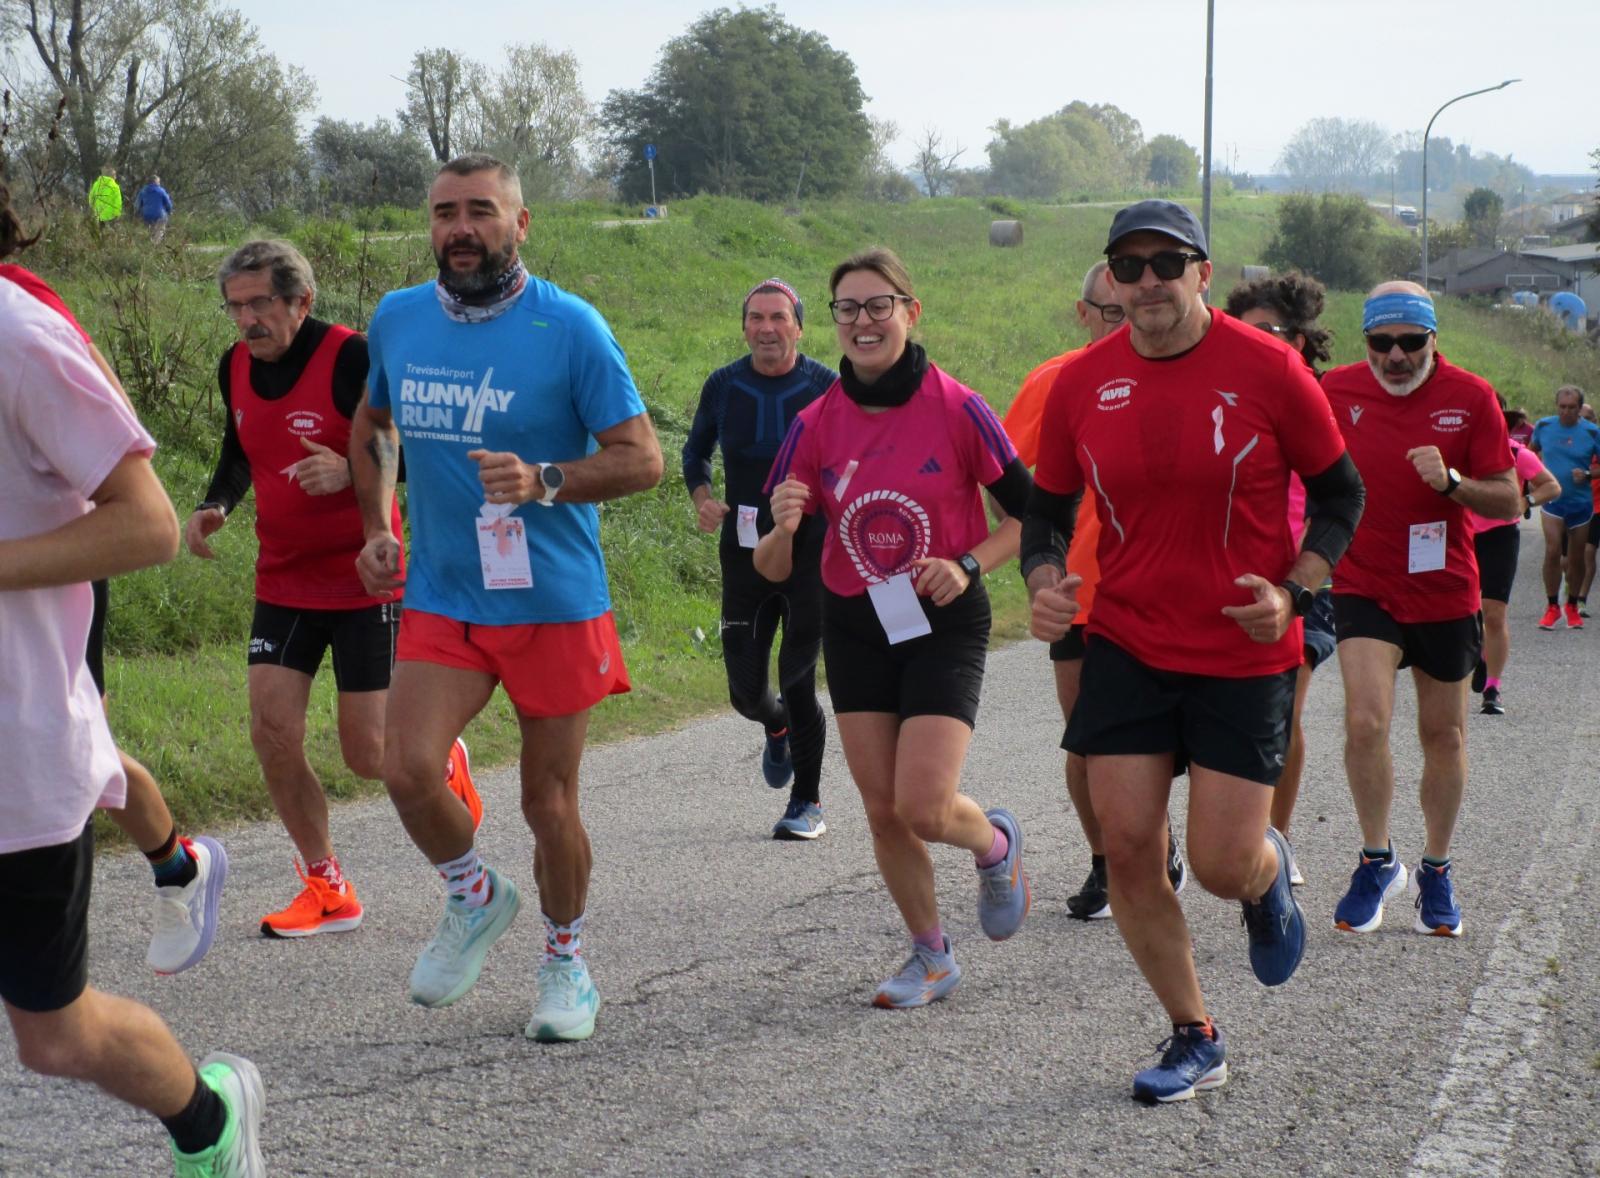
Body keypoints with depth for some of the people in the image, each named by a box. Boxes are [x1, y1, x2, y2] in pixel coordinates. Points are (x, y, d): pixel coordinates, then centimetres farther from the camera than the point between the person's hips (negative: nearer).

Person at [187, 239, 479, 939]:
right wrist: (213, 507, 2)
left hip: (364, 581, -6)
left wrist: (350, 472, -32)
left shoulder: (351, 359, -17)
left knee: (367, 754, -5)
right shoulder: (236, 367, 3)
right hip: (283, 583, 6)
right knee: (272, 733, -4)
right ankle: (328, 890, 12)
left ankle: (443, 761, 31)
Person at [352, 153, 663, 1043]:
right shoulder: (398, 320, 5)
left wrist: (543, 483, -25)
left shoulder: (569, 327, -10)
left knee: (550, 801, 5)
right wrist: (379, 528, 11)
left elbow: (642, 458, -9)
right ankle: (477, 899, 15)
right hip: (440, 600, 3)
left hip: (553, 602, -3)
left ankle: (567, 961, 30)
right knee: (408, 769, -15)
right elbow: (373, 426, 24)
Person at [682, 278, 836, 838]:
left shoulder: (826, 387, -4)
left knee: (797, 684, -7)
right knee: (746, 689, 4)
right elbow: (696, 450, 18)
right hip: (744, 555, 3)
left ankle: (808, 804, 10)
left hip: (811, 555, -3)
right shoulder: (723, 386, 3)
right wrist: (702, 498, -1)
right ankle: (777, 729, 41)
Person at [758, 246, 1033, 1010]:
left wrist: (968, 565, -16)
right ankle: (931, 955, 27)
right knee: (883, 811, 5)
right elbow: (772, 570, -2)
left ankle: (996, 844, 22)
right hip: (855, 627, 4)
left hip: (944, 624, -4)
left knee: (923, 807, -14)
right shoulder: (816, 424, -3)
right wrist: (783, 530, -24)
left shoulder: (955, 409, -12)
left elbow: (1028, 512, -1)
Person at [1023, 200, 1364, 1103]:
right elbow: (1049, 507, 11)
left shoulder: (1268, 369, -9)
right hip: (1127, 647, 3)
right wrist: (1045, 582, -9)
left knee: (1223, 866, -5)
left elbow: (1342, 493, 1)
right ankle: (1196, 1039, 16)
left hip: (1247, 656, -3)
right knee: (1128, 847, -3)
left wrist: (1294, 592, -12)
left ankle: (1270, 875, 36)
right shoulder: (1081, 384, -1)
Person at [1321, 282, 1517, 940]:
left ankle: (1437, 872, 28)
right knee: (1365, 722, -18)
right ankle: (1378, 862, 1)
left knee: (1444, 735, 11)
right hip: (1363, 585, -1)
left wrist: (1452, 481, -24)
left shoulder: (1471, 397, -7)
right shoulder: (1336, 391, -5)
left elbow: (1507, 501, -6)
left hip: (1445, 590, 1)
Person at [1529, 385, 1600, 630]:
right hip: (1552, 499, 0)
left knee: (1576, 558, 8)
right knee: (1553, 551, -15)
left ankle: (1572, 607, 26)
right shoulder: (1543, 426, 0)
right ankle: (1552, 607, -4)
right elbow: (1532, 451, 18)